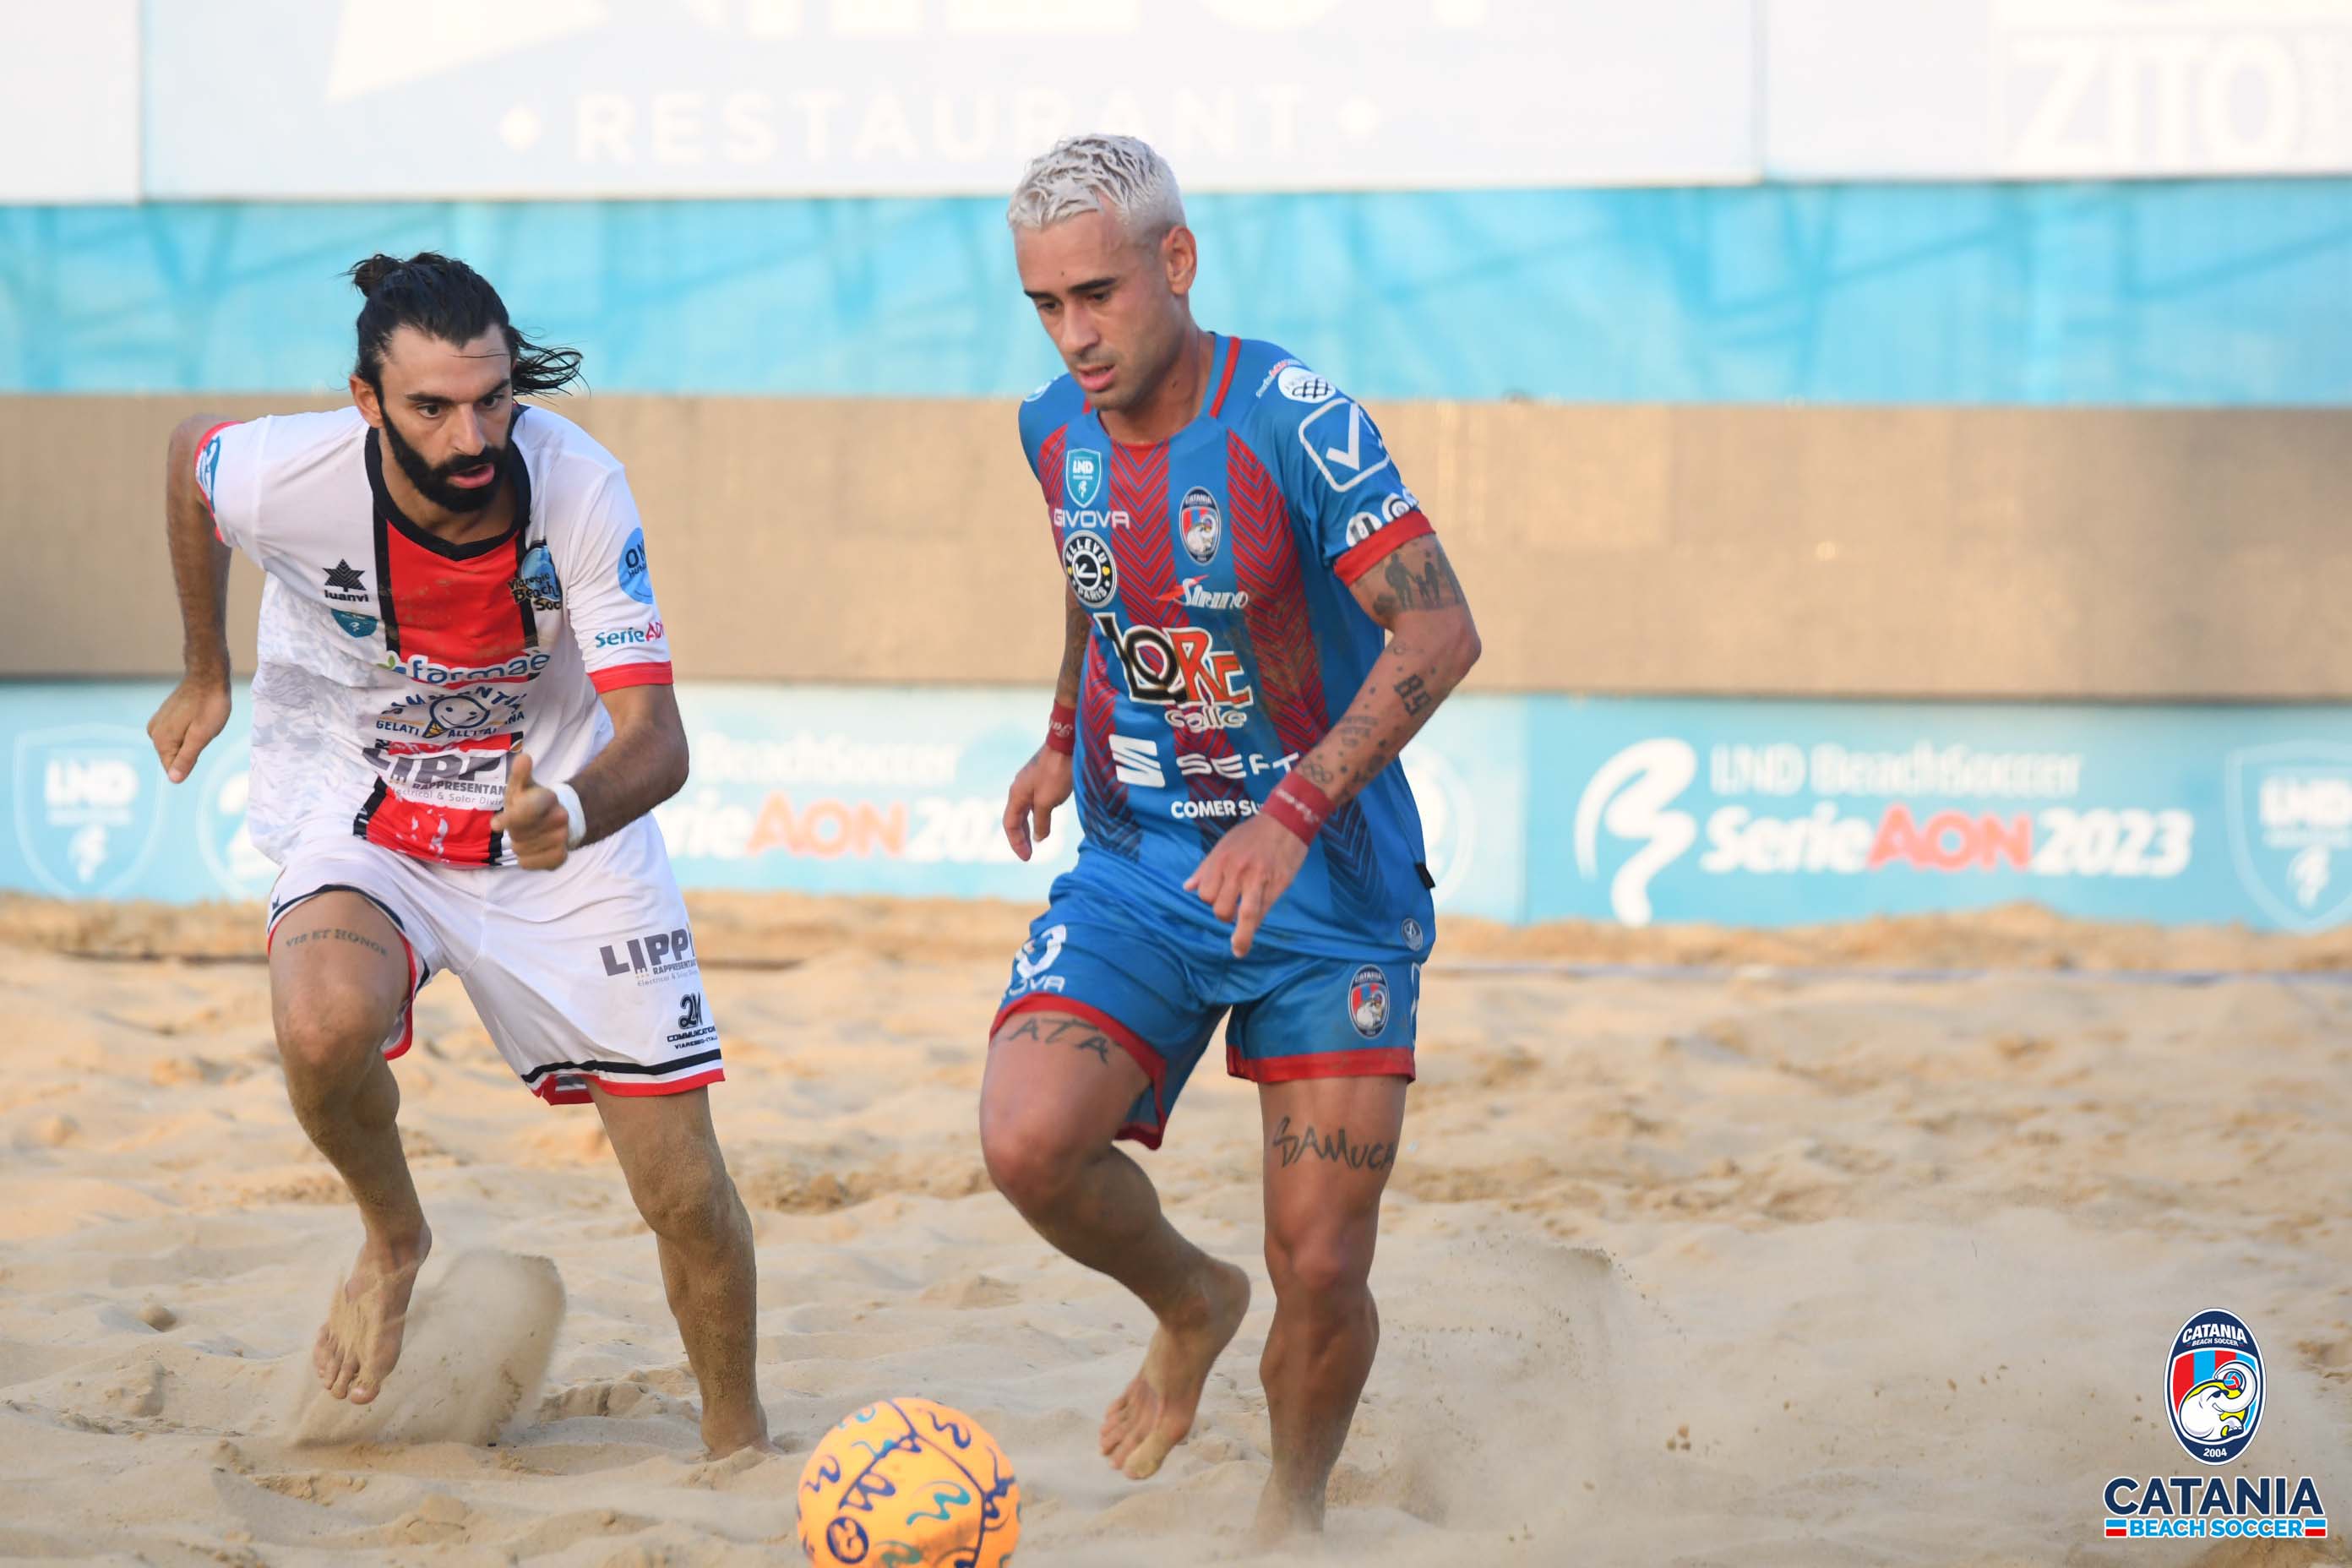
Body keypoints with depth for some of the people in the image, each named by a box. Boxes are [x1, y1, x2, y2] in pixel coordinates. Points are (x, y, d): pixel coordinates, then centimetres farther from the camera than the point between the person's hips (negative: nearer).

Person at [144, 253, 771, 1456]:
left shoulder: (577, 488, -26)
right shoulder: (291, 478, -25)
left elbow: (657, 742, -29)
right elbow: (188, 456, 1)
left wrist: (572, 813, -52)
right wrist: (204, 676, 12)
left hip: (568, 826, 0)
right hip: (363, 809, 0)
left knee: (684, 1188, -5)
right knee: (324, 1027, -33)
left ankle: (738, 1438, 21)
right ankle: (392, 1241, -1)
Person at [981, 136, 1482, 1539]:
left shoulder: (1296, 422, -18)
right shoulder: (1056, 433, 1)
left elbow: (1440, 632, -23)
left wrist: (1296, 812, -31)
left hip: (1327, 888, -4)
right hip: (1136, 874, 4)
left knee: (1322, 1273, -6)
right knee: (1029, 1140, -22)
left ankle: (1293, 1515, 24)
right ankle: (1190, 1304, 10)